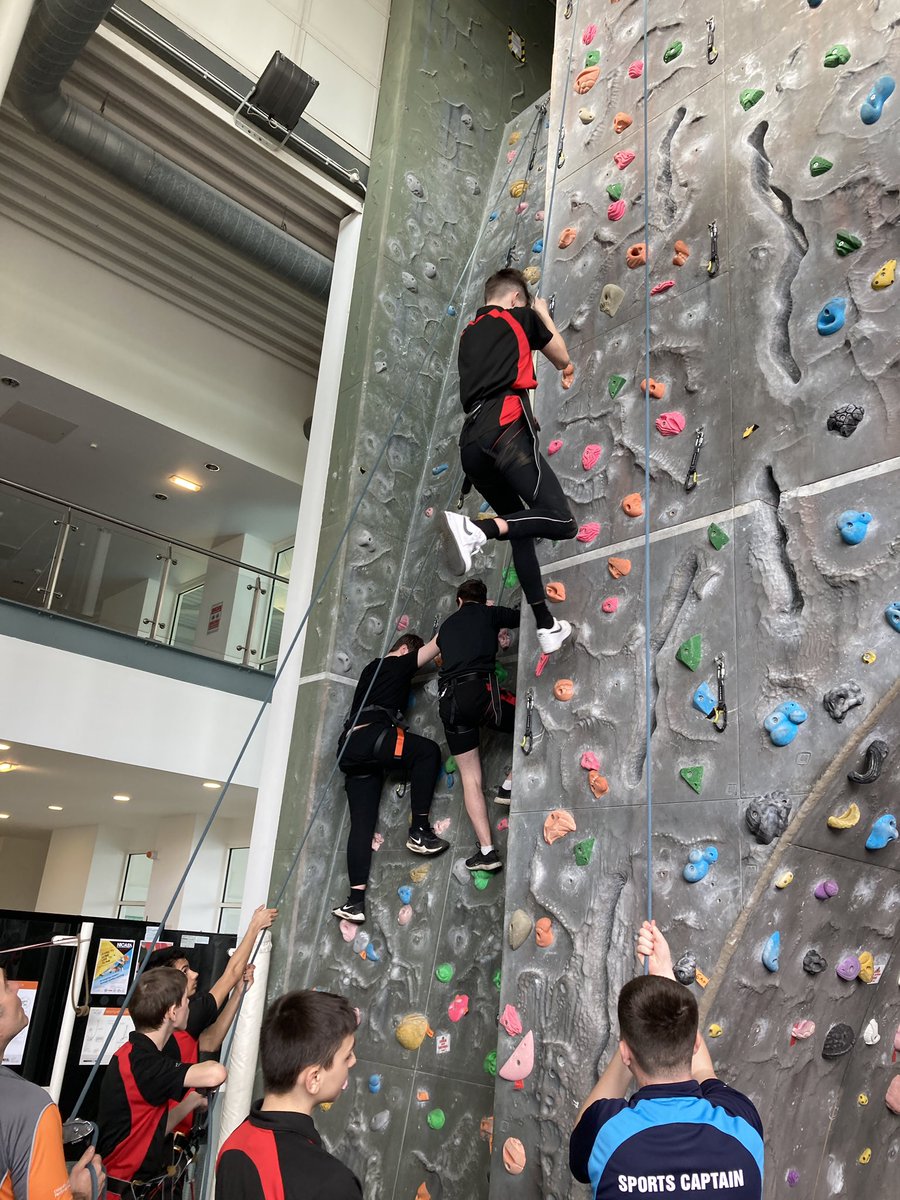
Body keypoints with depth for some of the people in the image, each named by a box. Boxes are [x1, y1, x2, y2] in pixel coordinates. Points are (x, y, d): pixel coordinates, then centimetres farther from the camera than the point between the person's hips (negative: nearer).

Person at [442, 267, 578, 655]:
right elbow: (563, 360, 27)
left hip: (471, 441, 7)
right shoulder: (521, 317, 15)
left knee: (520, 529, 16)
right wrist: (544, 314, 42)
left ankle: (547, 626, 13)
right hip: (505, 430, -7)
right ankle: (477, 529, -37)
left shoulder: (469, 333, 30)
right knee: (561, 521, -15)